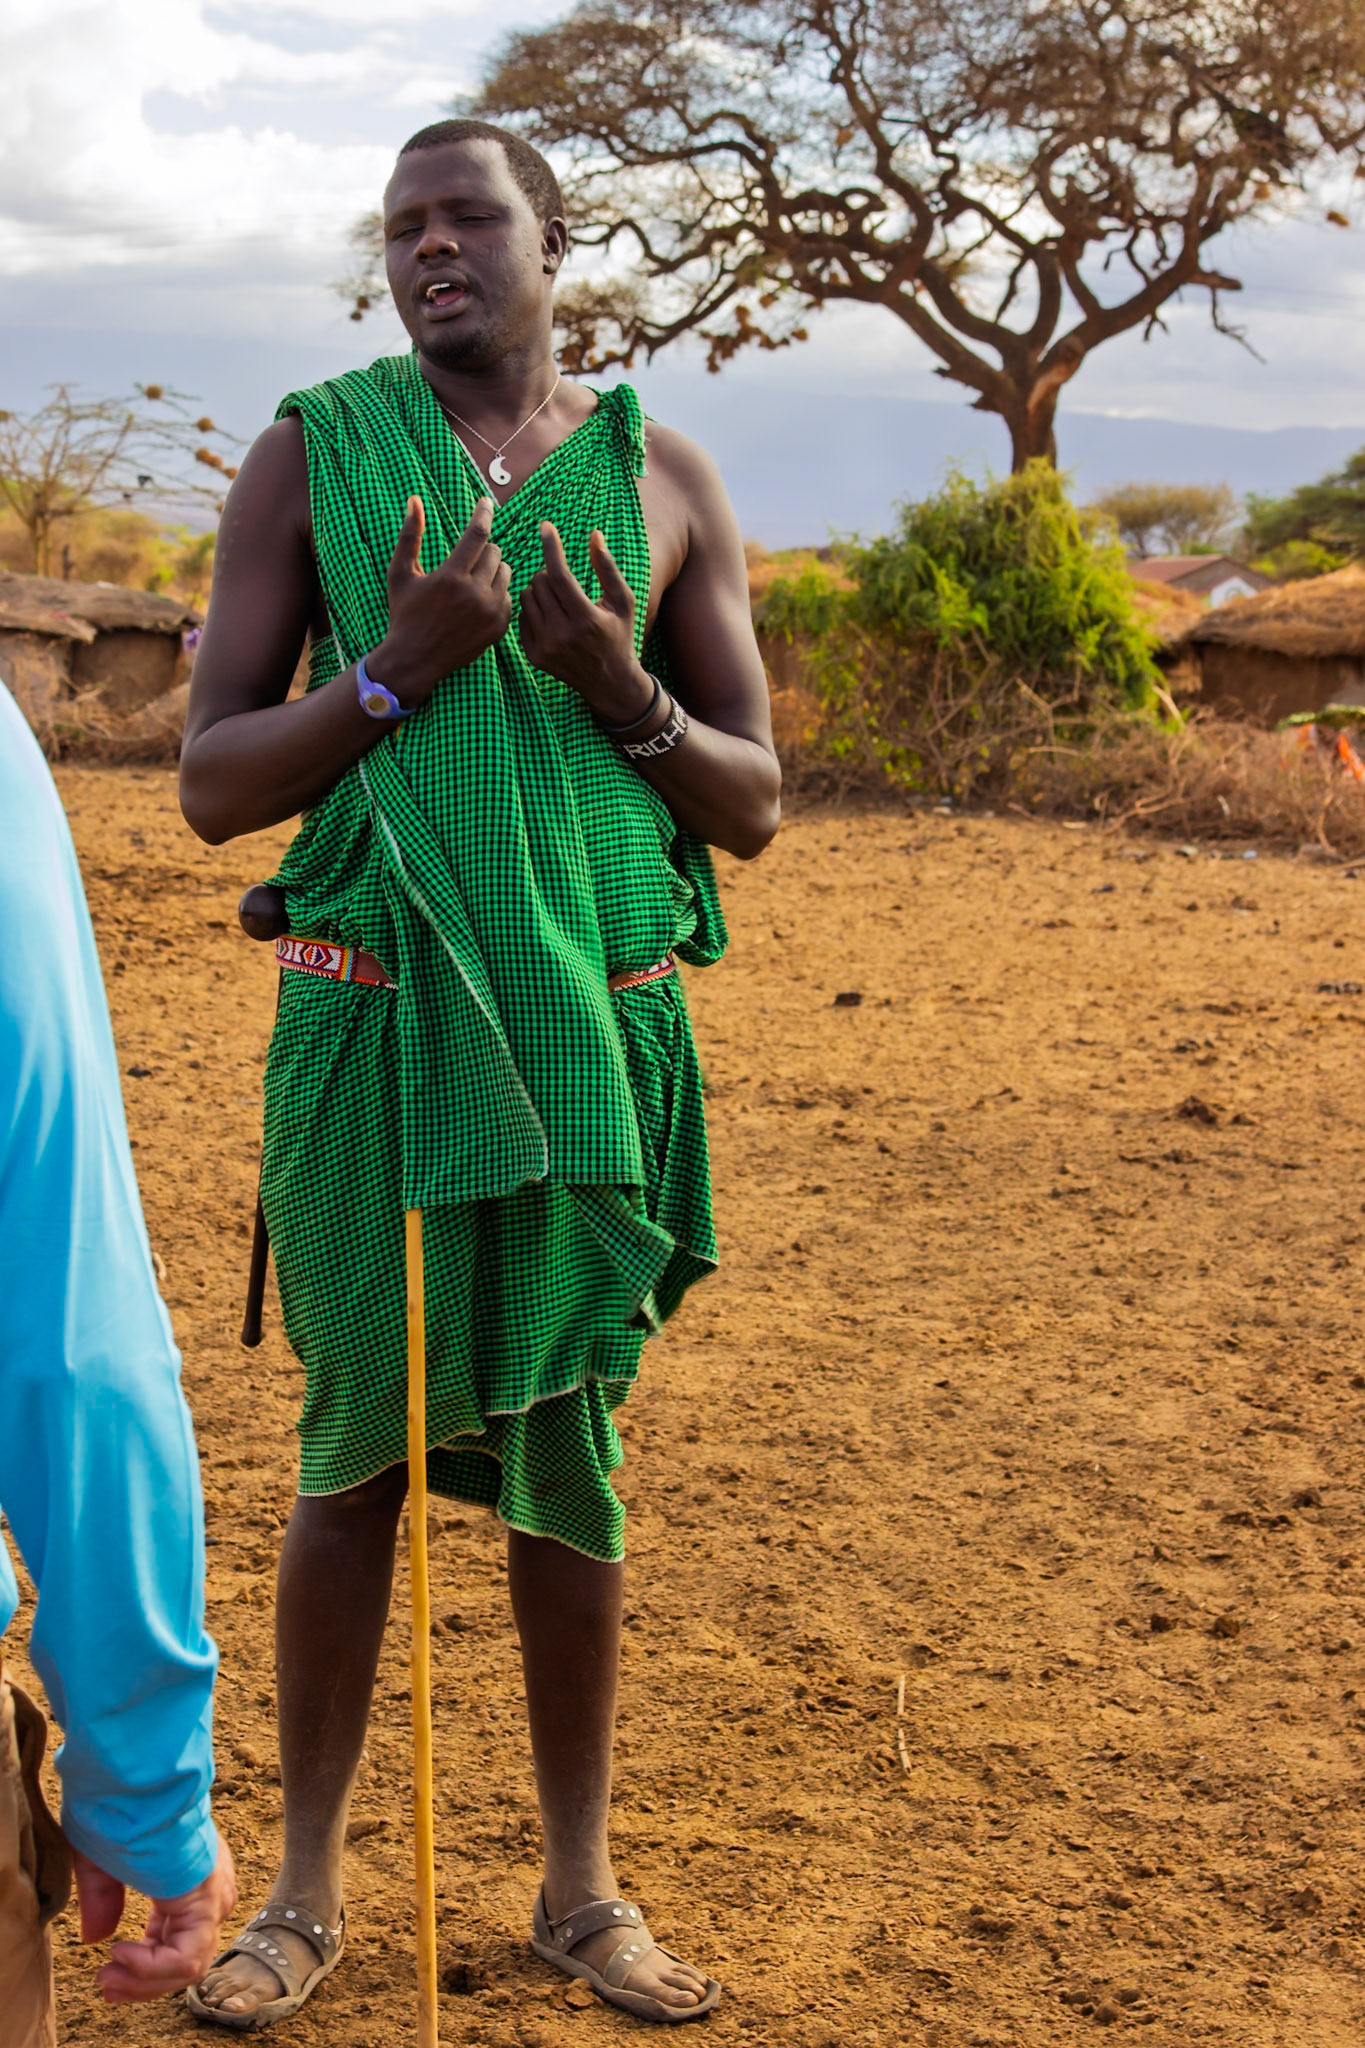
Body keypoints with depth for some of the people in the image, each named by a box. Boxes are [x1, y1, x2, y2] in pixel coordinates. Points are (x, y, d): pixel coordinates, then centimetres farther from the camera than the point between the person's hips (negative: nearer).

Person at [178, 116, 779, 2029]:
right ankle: (309, 1889, 23)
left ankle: (582, 1888, 24)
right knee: (358, 1452, 6)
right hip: (376, 1027, -1)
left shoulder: (663, 480, 7)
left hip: (599, 1029, 2)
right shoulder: (311, 456, 2)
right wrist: (402, 669, -16)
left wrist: (616, 687, -11)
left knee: (570, 1450, 10)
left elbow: (754, 806, 7)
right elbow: (212, 783, -2)